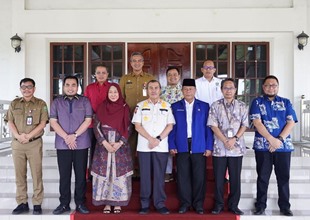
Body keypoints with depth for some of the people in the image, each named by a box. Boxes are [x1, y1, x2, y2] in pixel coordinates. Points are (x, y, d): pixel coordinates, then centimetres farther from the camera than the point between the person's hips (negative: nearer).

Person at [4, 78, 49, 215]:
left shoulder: (41, 104, 3)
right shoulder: (14, 103, 12)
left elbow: (42, 123, -4)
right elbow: (10, 122, 6)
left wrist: (28, 136, -14)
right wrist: (18, 136, -11)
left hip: (35, 143, -3)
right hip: (17, 144, 3)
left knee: (36, 174, -1)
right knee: (19, 174, 7)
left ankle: (37, 204, 6)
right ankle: (22, 203, 16)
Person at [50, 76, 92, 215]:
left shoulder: (85, 101, 6)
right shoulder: (56, 102, 10)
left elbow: (88, 120, -2)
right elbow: (53, 122, 1)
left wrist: (74, 135, -11)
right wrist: (66, 137, -11)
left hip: (81, 144, -1)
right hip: (62, 144, 1)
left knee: (81, 175, 4)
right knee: (64, 175, 5)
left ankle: (80, 203, 12)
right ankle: (64, 204, 15)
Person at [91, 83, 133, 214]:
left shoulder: (125, 108, 2)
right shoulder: (101, 108, 3)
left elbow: (128, 129, 0)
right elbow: (97, 127, -2)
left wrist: (119, 143, -12)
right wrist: (105, 143, -13)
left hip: (121, 146, 0)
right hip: (103, 146, 1)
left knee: (119, 174, 2)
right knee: (104, 173, 2)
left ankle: (118, 203, 13)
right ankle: (107, 203, 12)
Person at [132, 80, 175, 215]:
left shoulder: (167, 106, 8)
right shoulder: (140, 106, 6)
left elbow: (170, 126, 3)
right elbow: (137, 126, 0)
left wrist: (158, 139, -10)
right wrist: (151, 139, -11)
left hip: (161, 147, 0)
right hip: (144, 146, 0)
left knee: (159, 175, 4)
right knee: (145, 175, 4)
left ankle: (160, 203, 13)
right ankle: (144, 204, 13)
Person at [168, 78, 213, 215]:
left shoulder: (204, 106, 7)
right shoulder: (175, 107, 8)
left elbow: (208, 127, 4)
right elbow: (172, 127, 5)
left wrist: (209, 146, -2)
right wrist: (172, 145, -3)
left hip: (199, 146, 0)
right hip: (181, 146, 1)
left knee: (199, 176, 4)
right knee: (183, 176, 5)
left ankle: (198, 204, 17)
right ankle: (185, 203, 17)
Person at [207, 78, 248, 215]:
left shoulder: (242, 106, 6)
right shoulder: (215, 106, 3)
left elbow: (244, 125, 3)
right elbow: (213, 125, -4)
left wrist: (234, 139, -12)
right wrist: (225, 141, -13)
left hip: (237, 147, 1)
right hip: (219, 147, -1)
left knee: (235, 178, 6)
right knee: (218, 178, 4)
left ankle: (233, 205, 18)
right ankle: (218, 204, 17)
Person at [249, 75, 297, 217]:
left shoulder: (286, 102, 11)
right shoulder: (257, 102, 6)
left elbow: (291, 122, 1)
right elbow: (257, 122, -6)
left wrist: (280, 139, -12)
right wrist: (272, 139, -15)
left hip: (284, 145, 2)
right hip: (263, 146, -1)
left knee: (284, 177, 6)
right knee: (263, 177, 4)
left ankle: (285, 207, 17)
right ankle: (260, 206, 14)